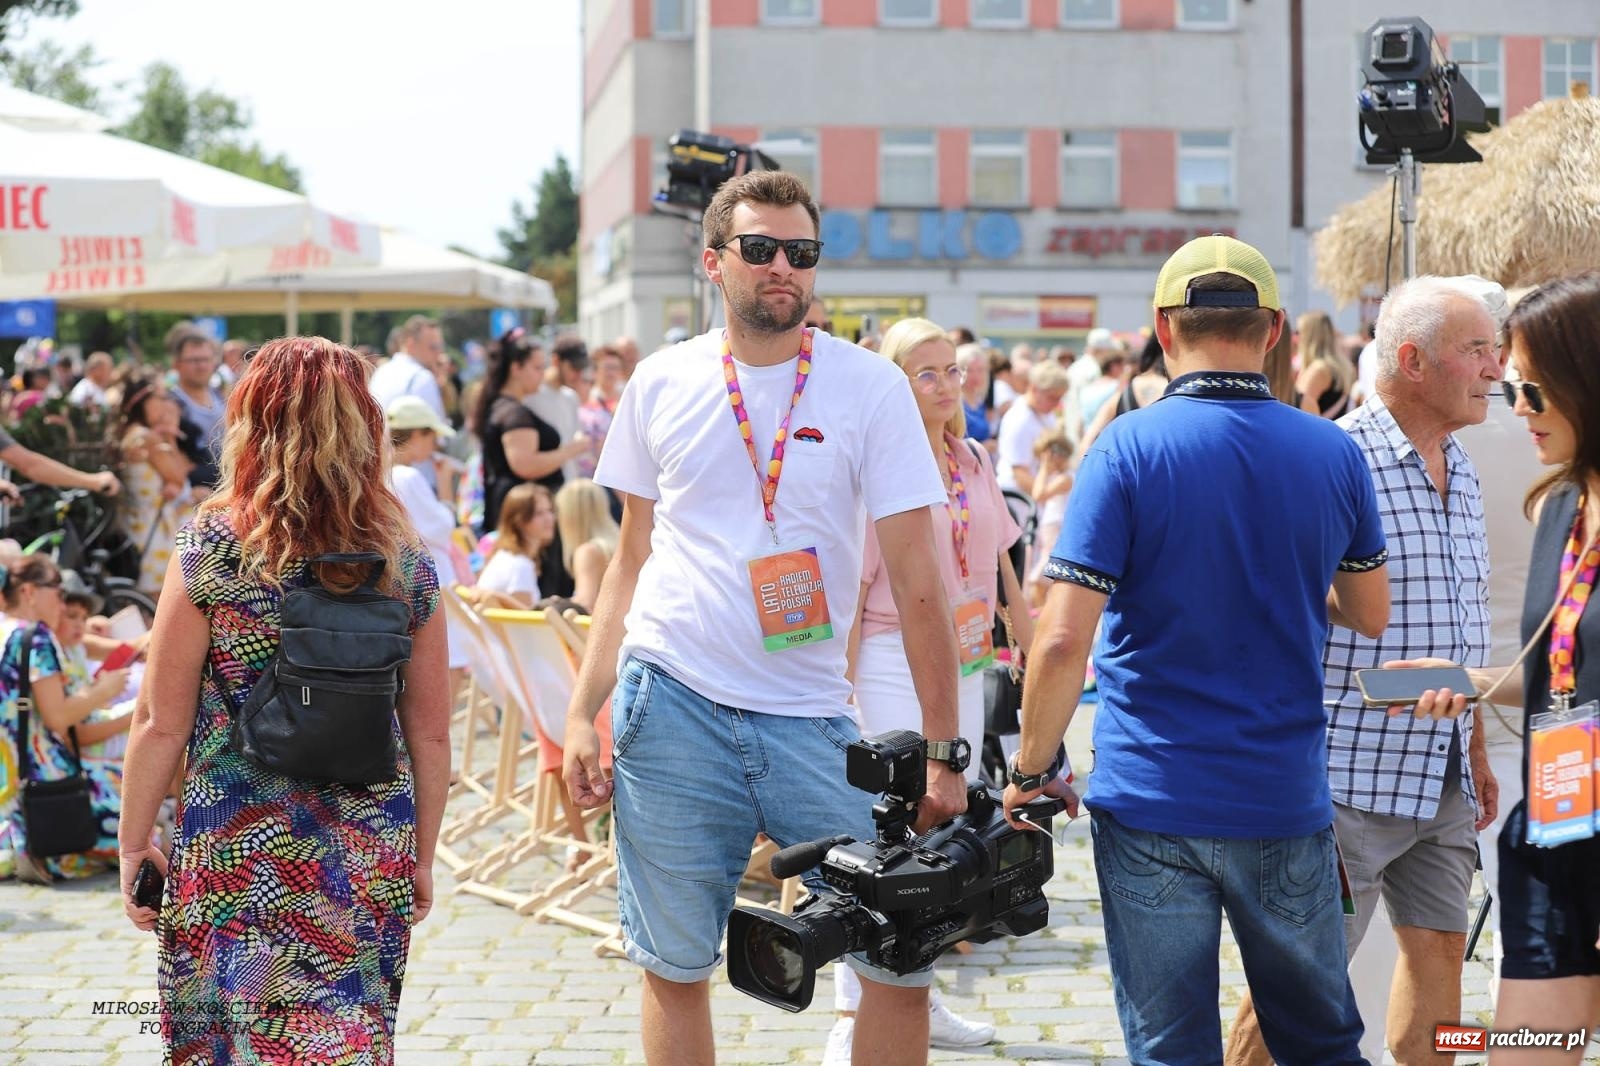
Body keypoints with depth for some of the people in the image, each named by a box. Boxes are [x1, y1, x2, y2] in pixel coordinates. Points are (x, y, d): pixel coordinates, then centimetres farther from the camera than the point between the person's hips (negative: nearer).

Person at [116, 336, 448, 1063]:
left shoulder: (210, 550, -8)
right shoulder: (407, 562, 1)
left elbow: (161, 725, -6)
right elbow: (431, 737, 6)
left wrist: (134, 845, 5)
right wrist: (421, 857, 17)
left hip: (237, 857, -3)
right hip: (371, 859, 3)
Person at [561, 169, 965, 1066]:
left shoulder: (871, 388, -2)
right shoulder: (660, 384, 6)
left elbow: (917, 581, -3)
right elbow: (632, 562, 13)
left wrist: (945, 750, -7)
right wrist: (583, 713, 5)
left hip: (811, 718, -1)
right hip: (671, 704, 1)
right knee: (675, 968, 9)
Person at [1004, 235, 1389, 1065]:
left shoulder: (1128, 450, -11)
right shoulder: (1334, 455, 0)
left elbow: (1061, 642, -17)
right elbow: (1370, 616, 15)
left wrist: (1031, 768, -3)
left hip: (1151, 802, -3)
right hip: (1286, 802, 3)